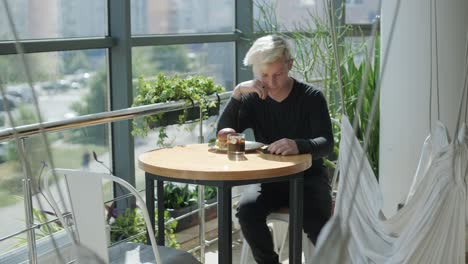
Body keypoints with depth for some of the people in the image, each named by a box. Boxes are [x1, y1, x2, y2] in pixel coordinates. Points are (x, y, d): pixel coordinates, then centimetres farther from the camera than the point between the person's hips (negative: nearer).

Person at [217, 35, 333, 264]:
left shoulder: (311, 97, -7)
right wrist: (237, 93, -19)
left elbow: (326, 143, -19)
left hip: (308, 177, -2)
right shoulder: (253, 99, 1)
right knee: (247, 209, -28)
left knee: (315, 221, -31)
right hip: (270, 179, 2)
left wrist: (299, 145, -42)